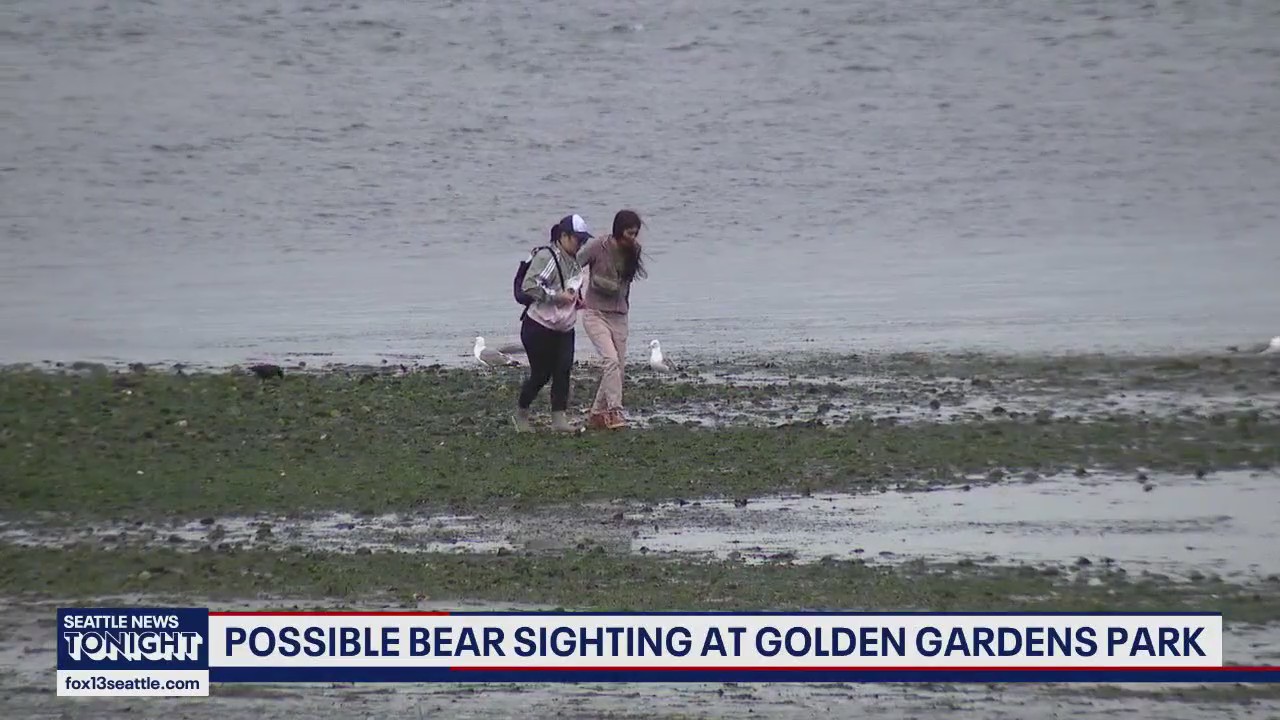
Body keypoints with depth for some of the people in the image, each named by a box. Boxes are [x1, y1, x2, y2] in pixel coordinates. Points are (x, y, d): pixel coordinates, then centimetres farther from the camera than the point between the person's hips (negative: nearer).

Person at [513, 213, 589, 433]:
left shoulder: (574, 261, 12)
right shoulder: (546, 256, -16)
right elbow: (529, 286, -25)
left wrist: (575, 299, 11)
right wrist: (556, 296, -25)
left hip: (564, 328, 7)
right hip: (539, 326, -7)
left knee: (563, 370, -8)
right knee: (541, 374, -1)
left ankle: (559, 418, -9)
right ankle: (521, 413, 20)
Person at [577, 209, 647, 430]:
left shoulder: (633, 251, 2)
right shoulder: (597, 247, -12)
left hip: (619, 316, 5)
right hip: (595, 313, -5)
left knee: (619, 366, 4)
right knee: (611, 359, -22)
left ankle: (597, 413, 16)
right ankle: (615, 411, -22)